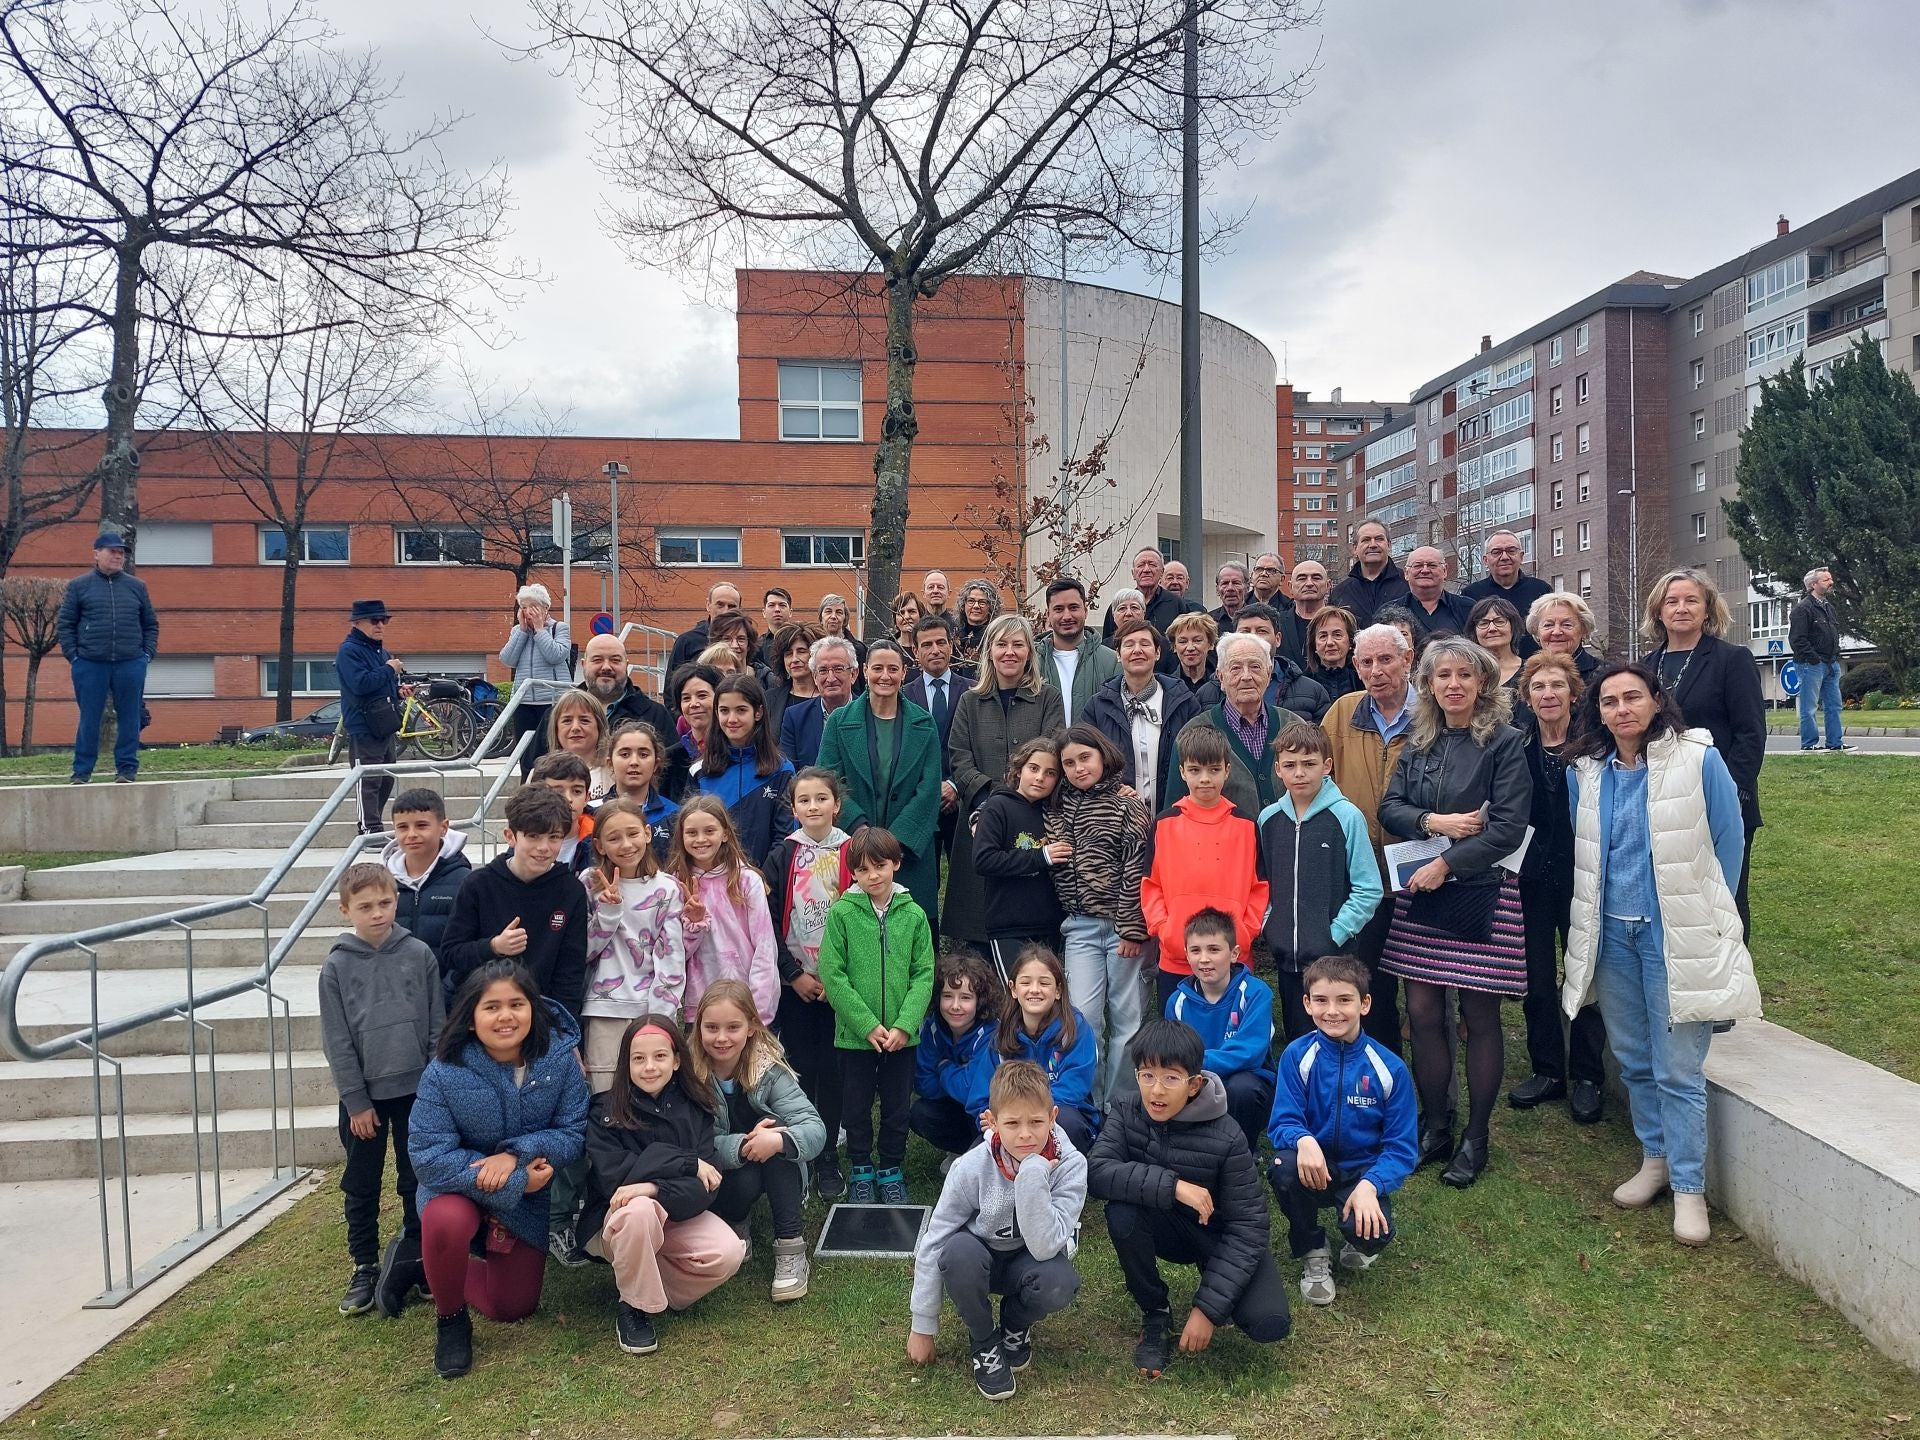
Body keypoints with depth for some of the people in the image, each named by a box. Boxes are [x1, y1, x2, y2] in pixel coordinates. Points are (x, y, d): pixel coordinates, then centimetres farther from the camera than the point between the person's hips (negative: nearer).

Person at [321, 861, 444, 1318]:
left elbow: (437, 1025, -1)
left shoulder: (419, 954, -5)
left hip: (416, 1088, 0)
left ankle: (413, 1257, 25)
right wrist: (355, 1100, -6)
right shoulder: (337, 966, -6)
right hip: (364, 1094, 0)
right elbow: (337, 1041, -4)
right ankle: (365, 1267, 25)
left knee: (417, 1178, 9)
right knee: (362, 1186, 11)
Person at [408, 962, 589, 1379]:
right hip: (460, 1188, -3)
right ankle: (450, 1319, -6)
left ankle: (431, 1268, 40)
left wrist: (516, 1154, -34)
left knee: (512, 1309, 11)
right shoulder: (444, 1073, -25)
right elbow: (429, 1157, -26)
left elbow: (575, 1133, -17)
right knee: (446, 1221, -38)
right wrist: (516, 1183, -30)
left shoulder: (559, 1057, -21)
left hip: (531, 1200, 3)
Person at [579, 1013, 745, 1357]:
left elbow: (705, 1187, -13)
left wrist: (655, 1189, -32)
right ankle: (633, 1307, -12)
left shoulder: (695, 1110, -5)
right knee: (640, 1210, -37)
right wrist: (686, 1163, -22)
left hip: (678, 1215, 3)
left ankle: (653, 1290, 2)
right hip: (618, 1221, -2)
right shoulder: (606, 1112, -11)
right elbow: (613, 1178, -24)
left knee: (728, 1253, -25)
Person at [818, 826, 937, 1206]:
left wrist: (904, 1025, -13)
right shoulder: (842, 913, -8)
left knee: (897, 1108, 14)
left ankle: (891, 1172, 31)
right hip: (854, 1033, -1)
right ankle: (860, 1172, 31)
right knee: (856, 1107, 12)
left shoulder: (914, 915, -3)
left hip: (902, 1036, 1)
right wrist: (867, 1025, -14)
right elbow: (832, 974, -10)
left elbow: (924, 974, -3)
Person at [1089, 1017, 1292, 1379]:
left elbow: (1246, 1228, -23)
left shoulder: (1226, 1139, -25)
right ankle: (1155, 1315, -7)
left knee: (1268, 1324, -26)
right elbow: (1097, 1171, -29)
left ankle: (1211, 1285, 9)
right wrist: (1172, 1186, -38)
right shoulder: (1127, 1112, -17)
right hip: (1169, 1227, 2)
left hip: (1222, 1236, -2)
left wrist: (1207, 1308, -28)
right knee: (1122, 1213, -31)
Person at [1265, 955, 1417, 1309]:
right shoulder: (1297, 1056, -10)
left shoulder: (1390, 1067, -11)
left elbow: (1402, 1146, -8)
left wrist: (1370, 1185, -26)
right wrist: (1303, 1140, -36)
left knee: (1372, 1232, -31)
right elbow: (1283, 1122, -11)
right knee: (1283, 1169, -33)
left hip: (1364, 1171, -1)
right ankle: (1312, 1253, -2)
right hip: (1315, 1168, 1)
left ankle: (1358, 1246, 12)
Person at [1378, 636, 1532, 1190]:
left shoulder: (1504, 742, -5)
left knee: (1478, 1017, 4)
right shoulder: (1418, 743, 10)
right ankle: (1434, 1128, 21)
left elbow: (1509, 826, -12)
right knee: (1423, 1013, 5)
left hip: (1481, 894, -4)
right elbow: (1390, 808, 5)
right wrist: (1435, 821, -13)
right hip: (1419, 894, 4)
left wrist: (1447, 862, -16)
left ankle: (1475, 1138, 18)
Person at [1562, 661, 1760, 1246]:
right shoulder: (1584, 773, 2)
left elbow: (1729, 843, -2)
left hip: (1673, 937, -4)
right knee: (1633, 1060, 14)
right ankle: (1656, 1158, 31)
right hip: (1611, 934, 4)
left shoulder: (1698, 760, -10)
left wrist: (1698, 909, 4)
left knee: (1677, 1070, -2)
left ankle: (1688, 1186, 11)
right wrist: (1595, 911, 14)